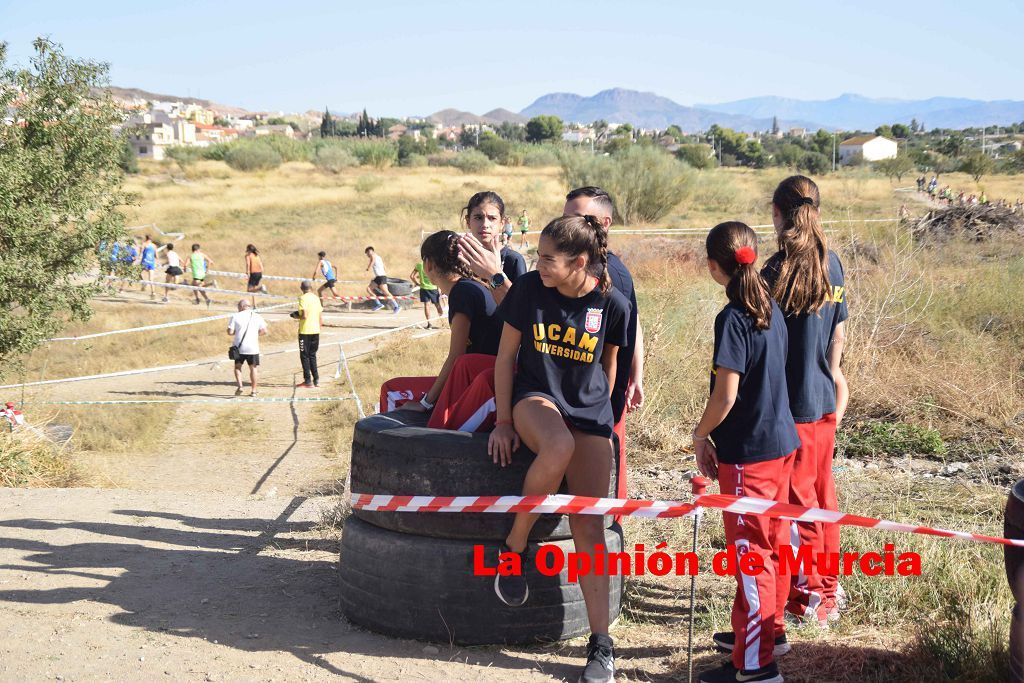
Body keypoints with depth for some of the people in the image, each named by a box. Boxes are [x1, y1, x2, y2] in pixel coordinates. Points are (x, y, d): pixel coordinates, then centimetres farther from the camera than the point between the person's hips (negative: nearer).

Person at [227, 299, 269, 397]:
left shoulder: (235, 316, -3)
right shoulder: (257, 317, 3)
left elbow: (230, 332, -6)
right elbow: (264, 331, 3)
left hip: (239, 347, -1)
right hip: (253, 348, 1)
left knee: (237, 366, 15)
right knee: (254, 368, 9)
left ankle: (239, 386, -4)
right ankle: (254, 391, 8)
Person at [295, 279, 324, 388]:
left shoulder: (303, 298, -11)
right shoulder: (316, 298, 8)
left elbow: (304, 315, -20)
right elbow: (321, 317, 10)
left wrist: (297, 316, -1)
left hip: (305, 331, -6)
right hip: (316, 330, 6)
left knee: (305, 356, 1)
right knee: (312, 355, 16)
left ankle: (308, 381, 0)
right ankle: (316, 380, 14)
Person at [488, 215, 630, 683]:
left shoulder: (612, 304, -9)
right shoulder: (530, 288, -9)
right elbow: (506, 355, -1)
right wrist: (504, 420, -2)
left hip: (590, 410, 1)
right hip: (536, 396, -1)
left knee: (588, 526, -8)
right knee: (558, 446, -39)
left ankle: (600, 642, 1)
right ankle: (513, 546, -17)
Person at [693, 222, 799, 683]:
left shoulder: (733, 319, -19)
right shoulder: (771, 310, 7)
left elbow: (726, 394, -22)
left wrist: (700, 436, -5)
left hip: (748, 451, -9)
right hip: (781, 441, 9)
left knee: (749, 549, -2)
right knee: (773, 542, 20)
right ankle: (769, 631, 36)